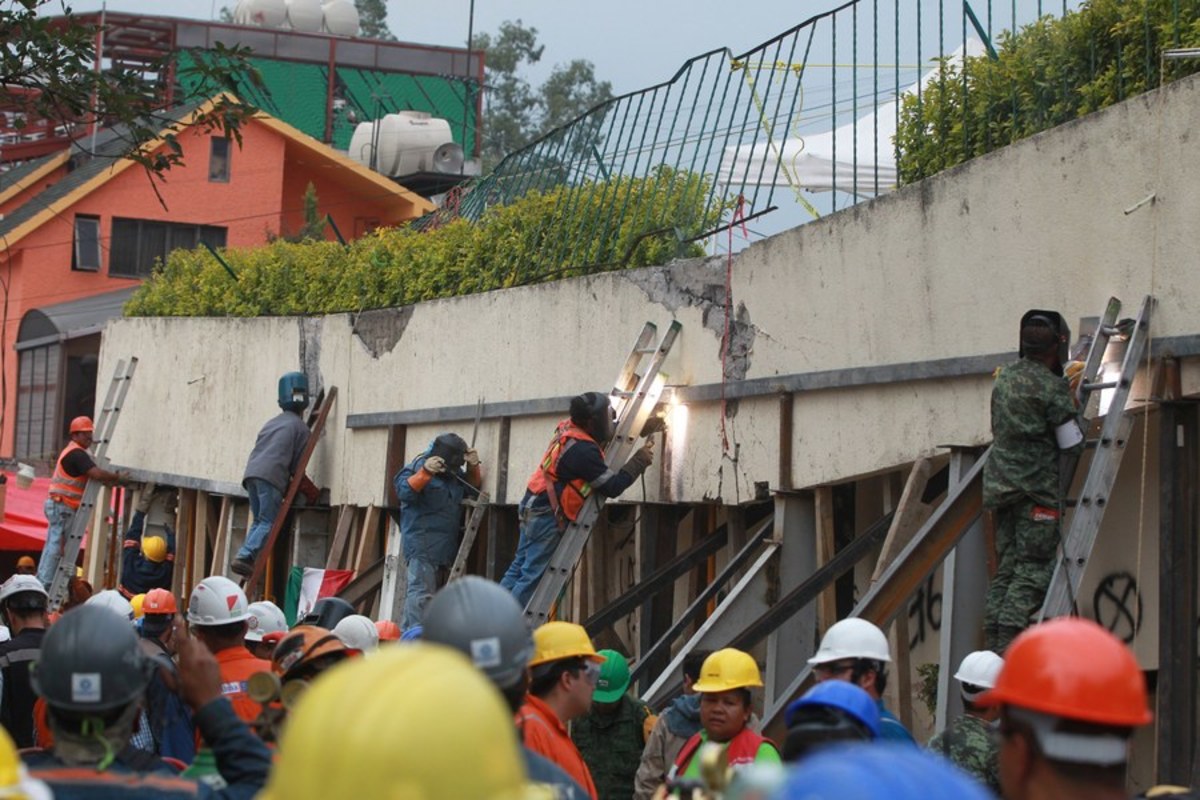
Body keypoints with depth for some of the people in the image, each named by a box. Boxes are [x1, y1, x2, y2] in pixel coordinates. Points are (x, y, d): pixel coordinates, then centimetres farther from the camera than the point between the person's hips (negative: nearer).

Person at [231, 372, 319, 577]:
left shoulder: (271, 423, 28)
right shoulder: (300, 427, 8)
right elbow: (297, 466, 4)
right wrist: (310, 491, 19)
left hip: (251, 473, 6)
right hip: (271, 475, -6)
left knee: (259, 521, 14)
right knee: (268, 522, -6)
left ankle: (246, 558, -1)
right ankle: (244, 557, -22)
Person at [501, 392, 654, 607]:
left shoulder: (568, 428, 3)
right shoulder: (583, 450, -24)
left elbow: (606, 435, 24)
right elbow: (612, 487, -17)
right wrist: (639, 462, -7)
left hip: (534, 506, 9)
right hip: (547, 516, -9)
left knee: (519, 567, 15)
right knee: (532, 575, -3)